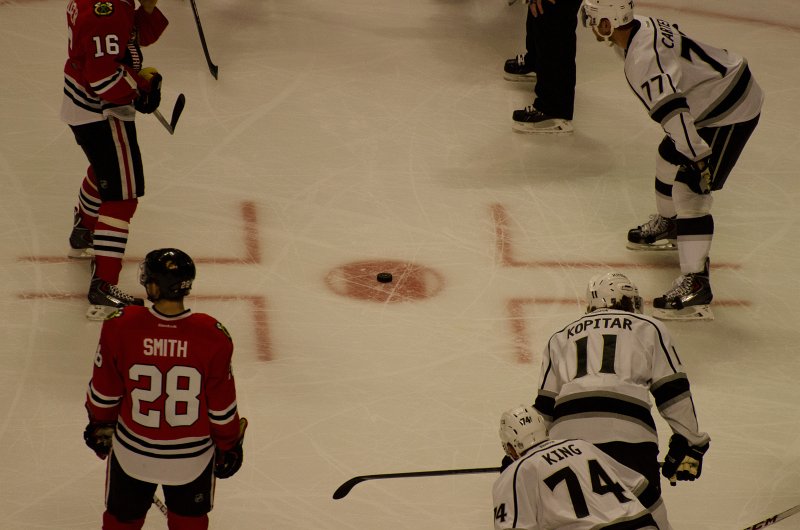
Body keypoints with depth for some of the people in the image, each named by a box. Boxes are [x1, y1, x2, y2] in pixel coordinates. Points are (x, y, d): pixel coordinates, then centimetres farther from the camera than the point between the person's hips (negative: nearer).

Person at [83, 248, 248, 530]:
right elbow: (222, 406, -10)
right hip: (192, 456, 0)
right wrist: (229, 445, 8)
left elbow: (104, 392, -7)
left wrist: (99, 425, 14)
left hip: (133, 452, 0)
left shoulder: (120, 327, -21)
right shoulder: (212, 337, -21)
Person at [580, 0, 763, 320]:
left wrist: (699, 158, -37)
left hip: (733, 114, -11)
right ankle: (665, 227, 51)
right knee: (670, 156, 27)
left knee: (689, 191, -15)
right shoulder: (645, 27, 3)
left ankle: (695, 282, -19)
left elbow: (672, 111, -36)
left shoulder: (642, 59, -28)